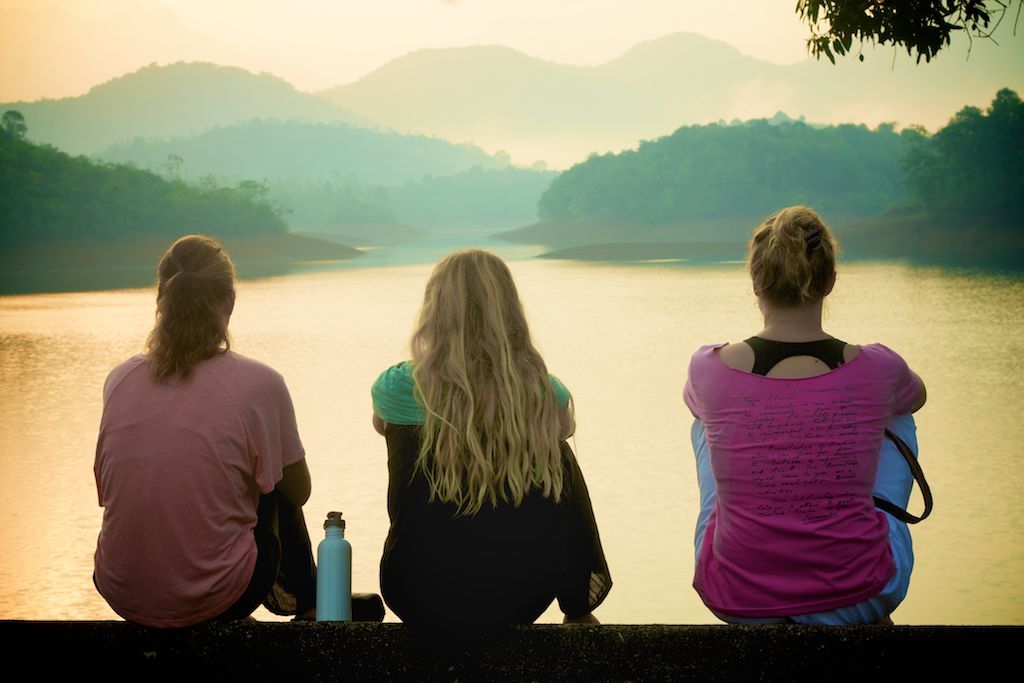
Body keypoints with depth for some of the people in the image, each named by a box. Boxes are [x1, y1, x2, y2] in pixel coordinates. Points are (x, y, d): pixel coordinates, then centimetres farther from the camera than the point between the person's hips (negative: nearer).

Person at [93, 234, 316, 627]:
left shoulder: (119, 379, -2)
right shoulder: (258, 384, -12)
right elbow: (298, 491, 1)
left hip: (122, 595, 4)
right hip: (211, 600, -3)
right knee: (280, 494, 24)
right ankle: (306, 604, 44)